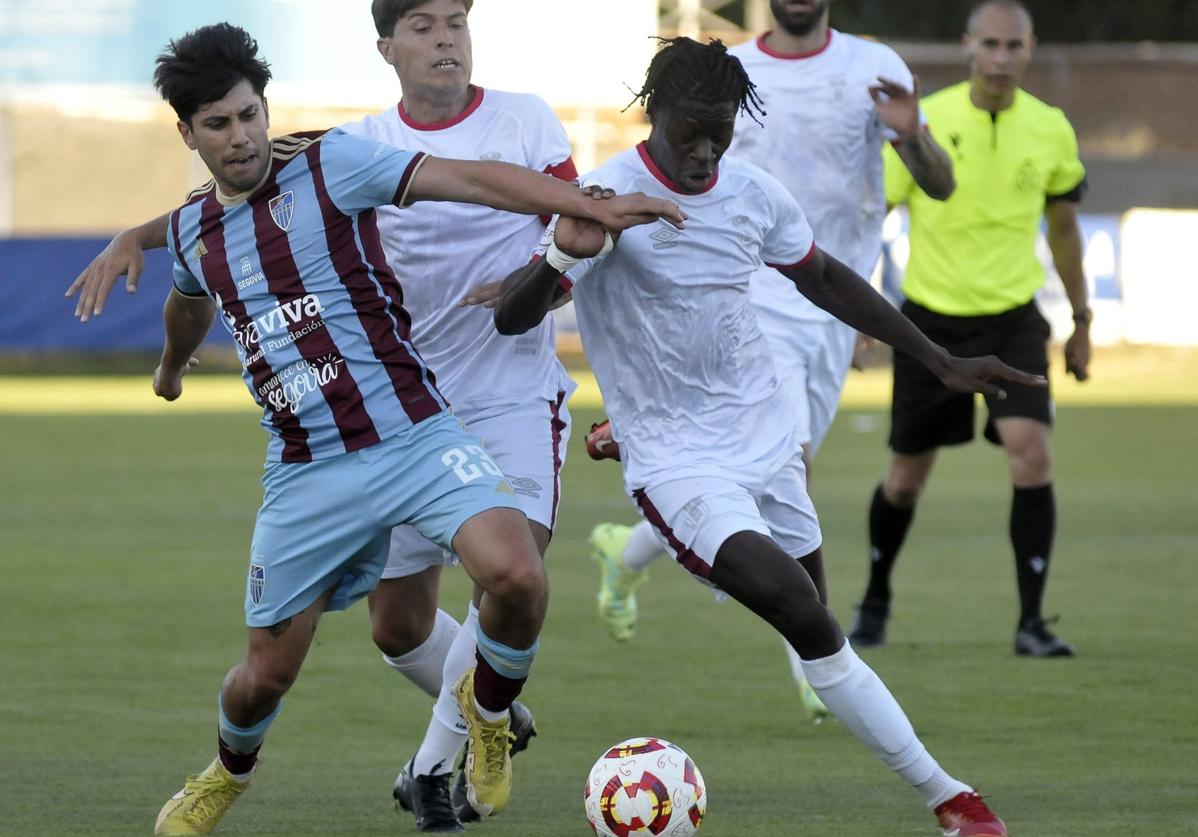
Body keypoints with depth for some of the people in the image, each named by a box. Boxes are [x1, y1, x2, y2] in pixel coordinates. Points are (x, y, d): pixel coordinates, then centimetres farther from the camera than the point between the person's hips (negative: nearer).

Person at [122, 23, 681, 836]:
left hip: (414, 436, -4)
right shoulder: (192, 230, 9)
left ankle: (488, 708, 4)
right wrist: (173, 363, 56)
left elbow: (470, 180, -16)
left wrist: (596, 208, -28)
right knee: (268, 672, 6)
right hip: (305, 473, 4)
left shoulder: (330, 165, -7)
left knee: (516, 576, -28)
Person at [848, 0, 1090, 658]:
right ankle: (875, 601, 34)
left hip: (1013, 319, 1)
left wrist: (1082, 321, 16)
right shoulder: (923, 122, -11)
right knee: (906, 477, 8)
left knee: (1032, 454, -18)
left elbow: (1063, 226, 12)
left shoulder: (1051, 131, -3)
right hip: (930, 320, -1)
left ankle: (1031, 622, -11)